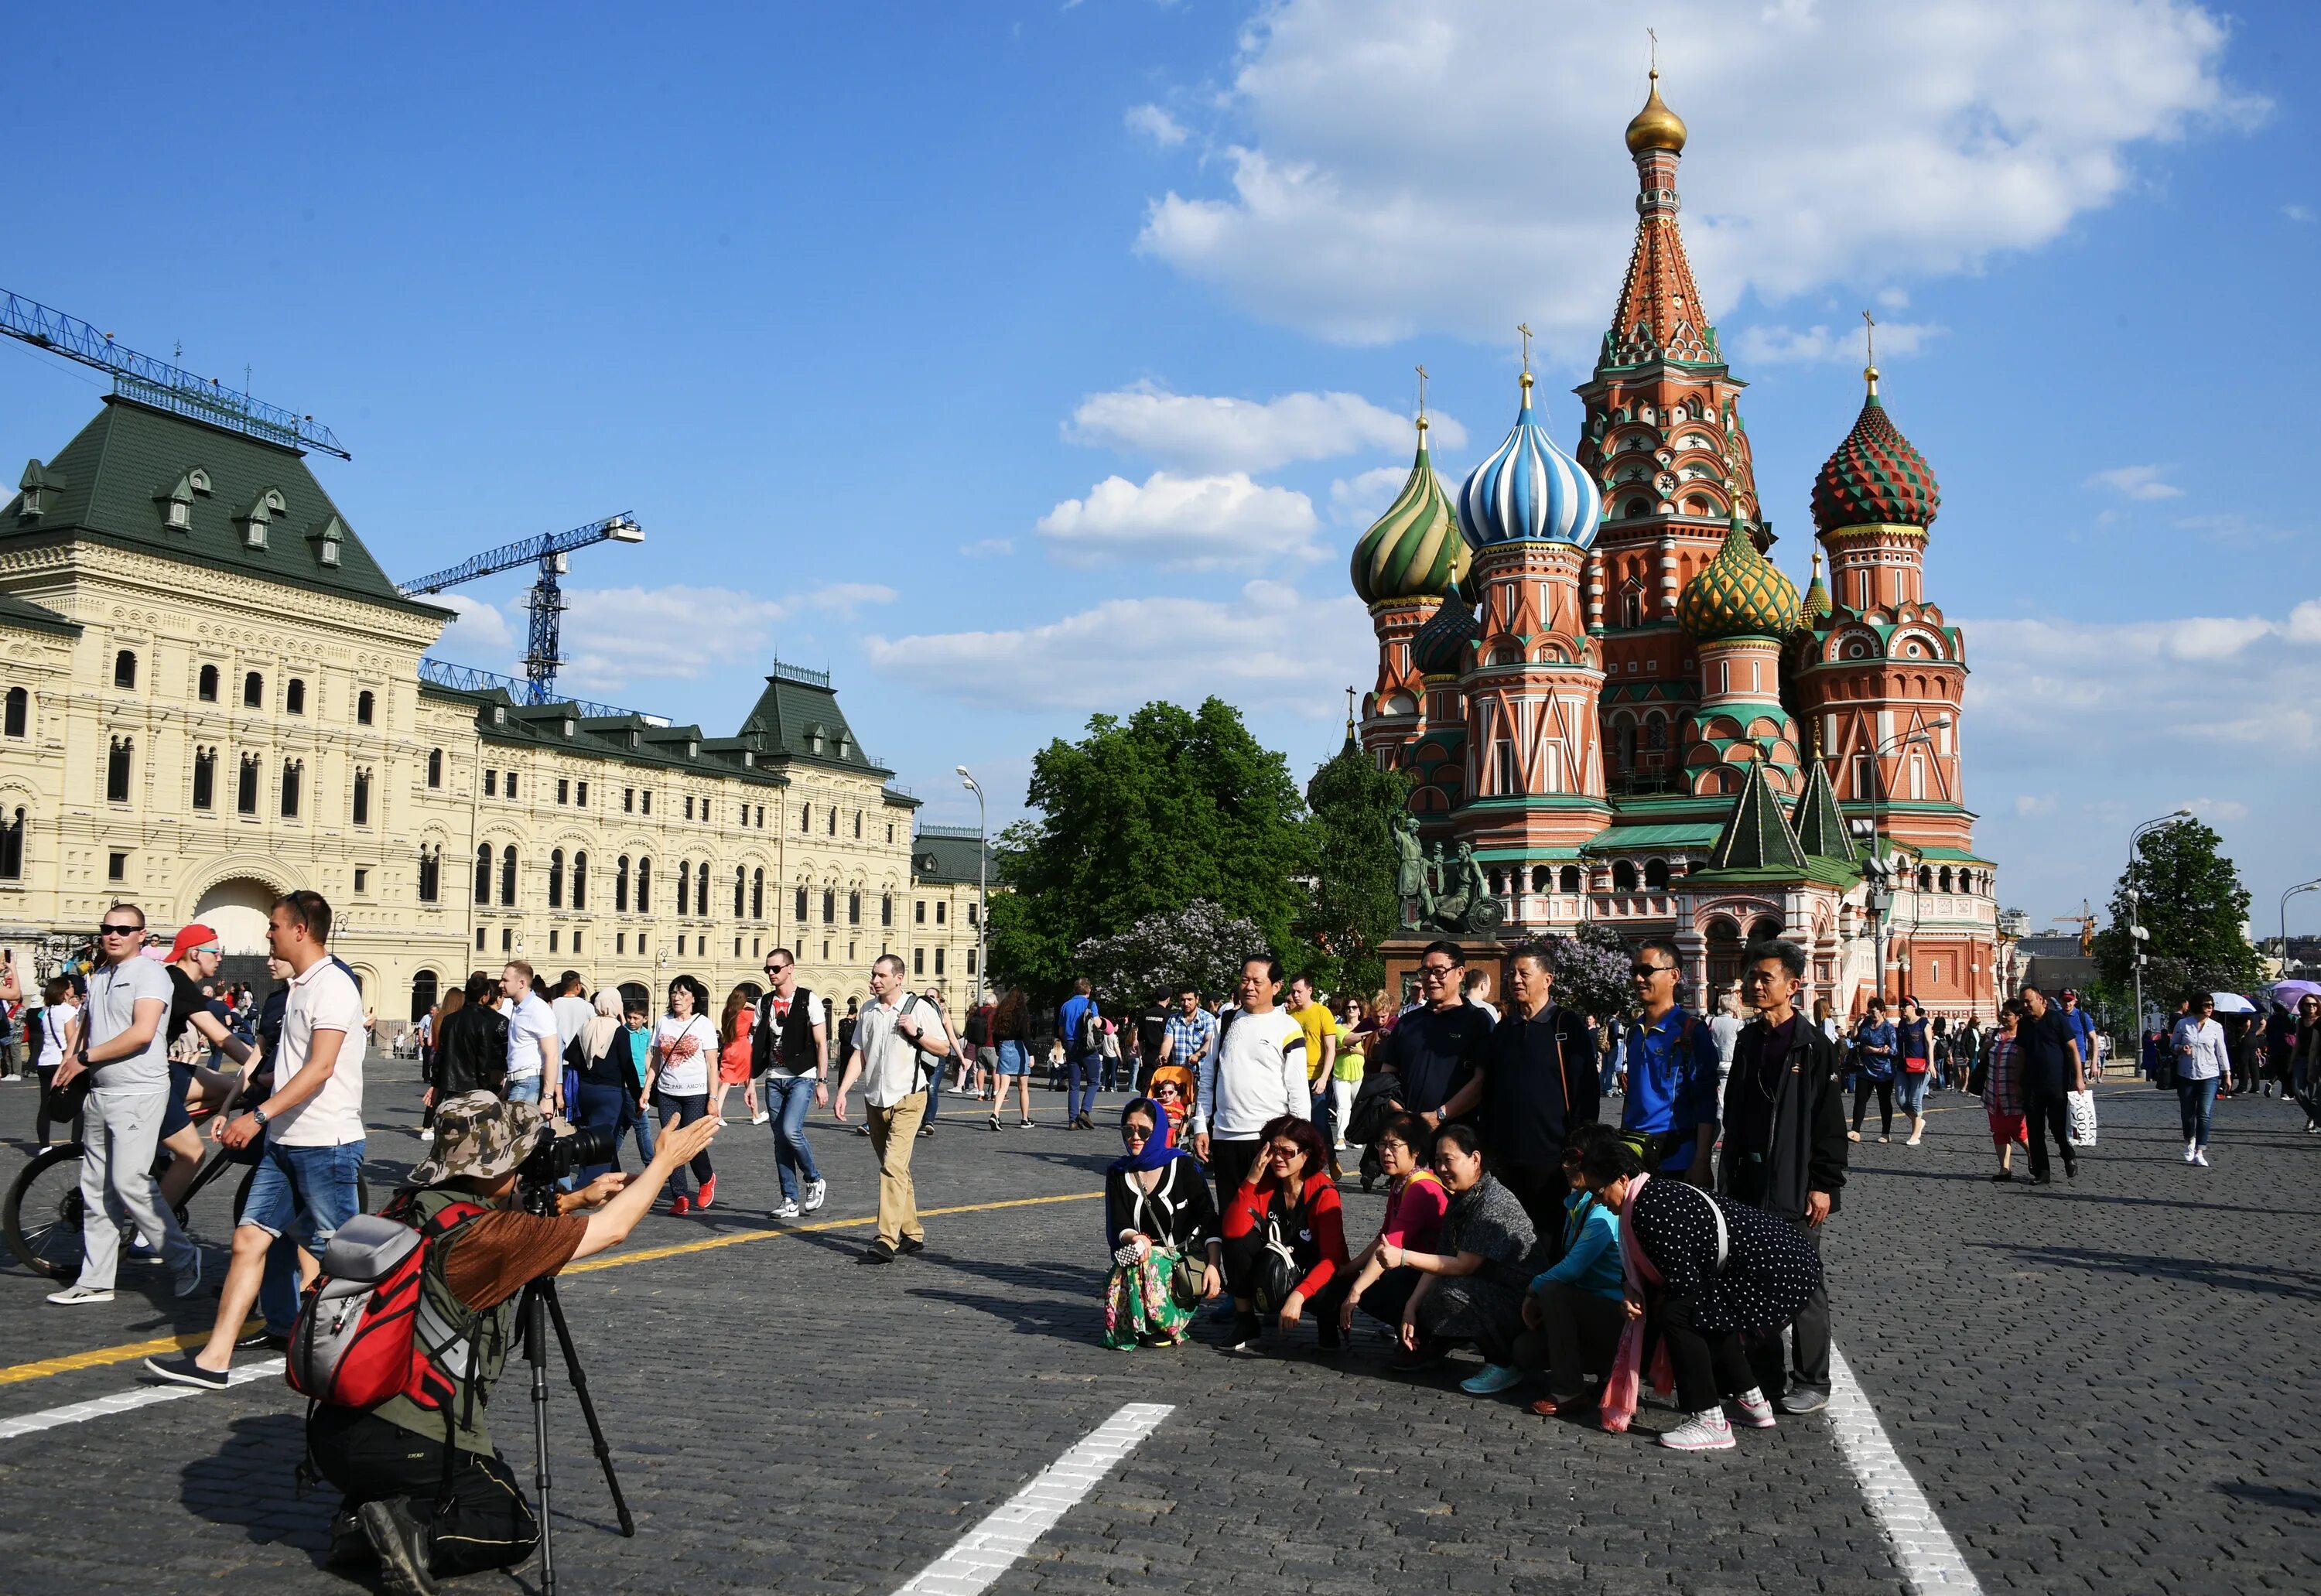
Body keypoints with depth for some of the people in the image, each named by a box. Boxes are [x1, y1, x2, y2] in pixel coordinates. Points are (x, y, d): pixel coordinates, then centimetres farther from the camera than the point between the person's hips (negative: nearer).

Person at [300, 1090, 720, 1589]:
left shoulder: (410, 1207, 3)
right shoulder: (479, 1234, -18)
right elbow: (611, 1230, -7)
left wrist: (577, 1199, 14)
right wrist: (667, 1160, 5)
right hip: (404, 1447, -8)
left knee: (488, 1482, 29)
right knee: (517, 1530, 12)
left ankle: (364, 1510, 10)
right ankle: (411, 1532, -10)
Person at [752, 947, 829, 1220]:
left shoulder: (809, 1001, -5)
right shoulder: (764, 1003, 10)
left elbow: (821, 1044, -5)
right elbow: (758, 1045, 13)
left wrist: (822, 1082, -10)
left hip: (802, 1077, -5)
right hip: (774, 1078, 5)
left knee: (791, 1130, -20)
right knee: (781, 1140, 5)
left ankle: (815, 1180, 2)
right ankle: (791, 1201, 10)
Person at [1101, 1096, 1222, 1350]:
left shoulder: (1182, 1166, 0)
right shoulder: (1118, 1174, 9)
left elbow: (1209, 1220, -3)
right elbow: (1118, 1228, 0)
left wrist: (1213, 1266, -16)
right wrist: (1135, 1239, -24)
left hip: (1186, 1259, -2)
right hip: (1141, 1257, 2)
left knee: (1148, 1265, -34)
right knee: (1118, 1279, -31)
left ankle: (1167, 1325, -12)